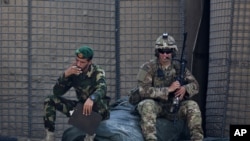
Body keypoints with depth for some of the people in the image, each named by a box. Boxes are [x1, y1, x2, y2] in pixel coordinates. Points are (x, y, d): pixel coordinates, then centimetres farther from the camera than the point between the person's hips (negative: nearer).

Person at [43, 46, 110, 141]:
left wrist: (91, 99, -60)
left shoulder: (97, 72, -15)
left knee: (99, 103, -40)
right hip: (81, 107, 4)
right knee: (49, 100, -9)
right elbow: (57, 92, -11)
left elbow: (102, 89, -38)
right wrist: (65, 74, -26)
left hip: (97, 111, -4)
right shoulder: (73, 73, -4)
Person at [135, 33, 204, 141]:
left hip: (173, 106, 4)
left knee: (192, 106, -20)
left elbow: (195, 85, 1)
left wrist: (185, 89, -25)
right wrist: (169, 89, -27)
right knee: (148, 105, -37)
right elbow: (144, 91, -23)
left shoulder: (178, 67, 2)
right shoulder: (148, 68, -11)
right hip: (154, 105, -4)